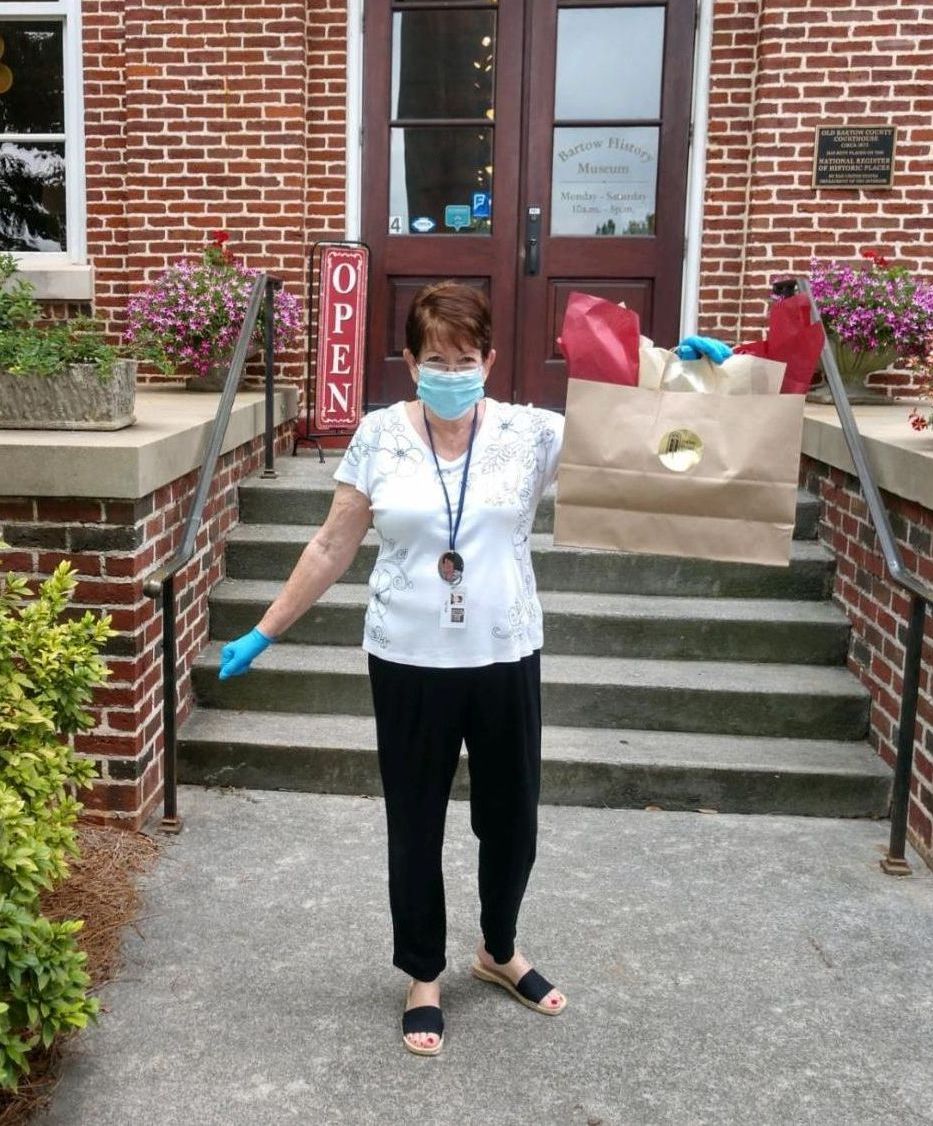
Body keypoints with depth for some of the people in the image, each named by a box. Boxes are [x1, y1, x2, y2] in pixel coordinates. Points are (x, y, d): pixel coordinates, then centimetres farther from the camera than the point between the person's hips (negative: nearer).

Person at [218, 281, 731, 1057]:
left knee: (512, 816, 15)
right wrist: (266, 632, 1)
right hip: (409, 662, -1)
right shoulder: (379, 436, -4)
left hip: (506, 659, 1)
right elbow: (333, 547, 0)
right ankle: (424, 975, 34)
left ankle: (500, 951, 43)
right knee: (415, 825, 11)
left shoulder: (532, 434, -5)